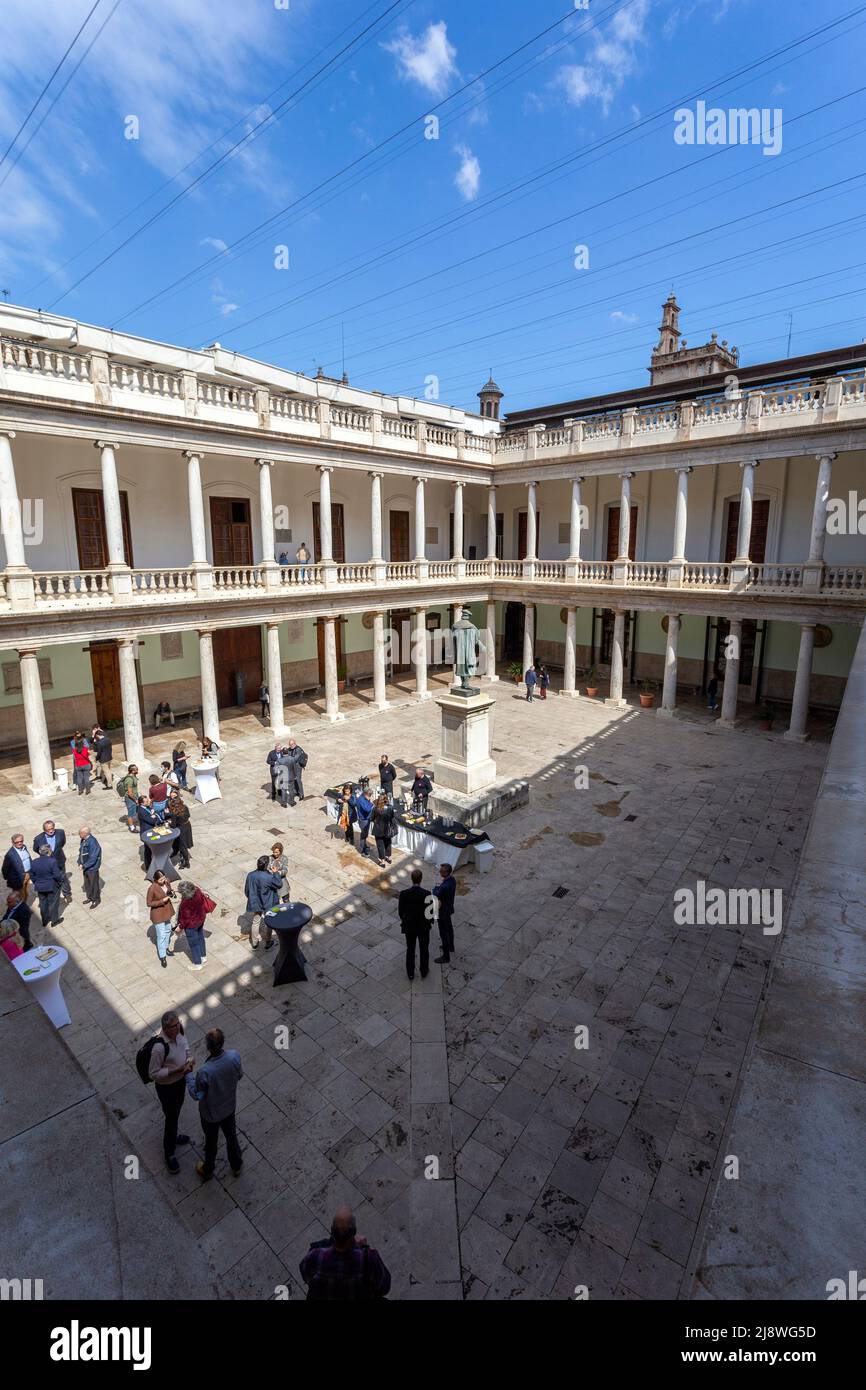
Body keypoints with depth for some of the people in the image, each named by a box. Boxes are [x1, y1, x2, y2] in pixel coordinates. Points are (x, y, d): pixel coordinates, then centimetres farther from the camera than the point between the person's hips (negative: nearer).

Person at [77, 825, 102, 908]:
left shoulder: (92, 842, -30)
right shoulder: (83, 840, -4)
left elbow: (93, 858, -28)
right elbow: (81, 852, 9)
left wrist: (84, 866, -21)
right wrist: (80, 862, -2)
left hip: (92, 868, -8)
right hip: (86, 867, 8)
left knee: (94, 884, 10)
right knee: (87, 883, 23)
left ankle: (96, 900, 28)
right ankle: (90, 897, 43)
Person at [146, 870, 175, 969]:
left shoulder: (166, 882, -11)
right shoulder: (152, 888, -29)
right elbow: (149, 903, -20)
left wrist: (171, 894, -16)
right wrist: (162, 901, -28)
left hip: (167, 910, 6)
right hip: (158, 914, -6)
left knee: (168, 930, 25)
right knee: (161, 935, 4)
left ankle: (166, 948, 49)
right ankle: (162, 957, 22)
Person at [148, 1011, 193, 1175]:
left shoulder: (178, 1031, -17)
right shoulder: (159, 1047, -38)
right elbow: (153, 1074, -25)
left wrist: (188, 1061, -14)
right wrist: (176, 1070, -32)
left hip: (181, 1080, 6)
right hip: (166, 1087, -6)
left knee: (176, 1112, 30)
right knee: (171, 1118, 13)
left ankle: (172, 1136, 57)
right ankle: (169, 1154, 38)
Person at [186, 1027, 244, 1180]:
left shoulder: (204, 1072, -41)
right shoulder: (235, 1056, -30)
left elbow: (196, 1095, -20)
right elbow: (239, 1075, -8)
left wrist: (188, 1076, -8)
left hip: (210, 1113, -3)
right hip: (229, 1107, 3)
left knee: (211, 1142, 26)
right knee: (231, 1135, 30)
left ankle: (208, 1170, 55)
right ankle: (236, 1165, 54)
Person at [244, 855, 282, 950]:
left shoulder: (250, 875, -16)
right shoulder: (269, 877, -29)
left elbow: (246, 890, -2)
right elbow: (279, 884, -14)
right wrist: (275, 873, -5)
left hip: (254, 904, 3)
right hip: (266, 906, -3)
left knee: (254, 923, 24)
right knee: (267, 924, 18)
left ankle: (254, 943, 39)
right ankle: (267, 944, 35)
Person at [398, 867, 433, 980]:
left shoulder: (403, 894, -21)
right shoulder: (427, 894, -24)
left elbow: (400, 911, -7)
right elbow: (431, 912, -13)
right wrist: (430, 921, 9)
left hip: (409, 926, 1)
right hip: (424, 927, -1)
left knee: (410, 950, 21)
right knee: (424, 950, 21)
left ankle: (410, 973, 35)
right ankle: (424, 972, 38)